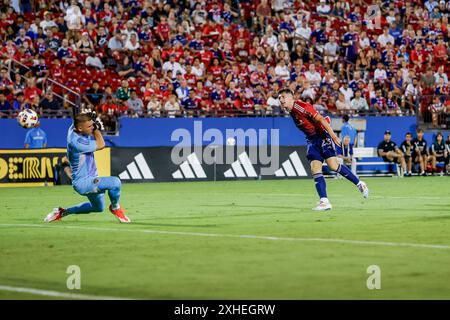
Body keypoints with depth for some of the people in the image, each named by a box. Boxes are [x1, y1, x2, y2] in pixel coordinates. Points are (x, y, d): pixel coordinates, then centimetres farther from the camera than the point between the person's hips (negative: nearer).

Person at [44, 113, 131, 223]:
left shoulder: (73, 128, -5)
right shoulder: (76, 142, -29)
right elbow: (100, 145, -19)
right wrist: (96, 128, -8)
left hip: (90, 178, 10)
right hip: (82, 182, -10)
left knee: (98, 207, 27)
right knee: (115, 182, -29)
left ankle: (63, 212, 35)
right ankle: (115, 207, -1)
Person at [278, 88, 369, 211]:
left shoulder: (302, 106, -16)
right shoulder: (292, 112, 9)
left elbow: (320, 120, -20)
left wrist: (333, 135, -24)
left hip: (323, 137, -8)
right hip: (312, 140, 8)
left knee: (333, 165, -16)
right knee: (315, 169, -7)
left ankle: (359, 184, 3)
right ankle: (324, 201, -11)